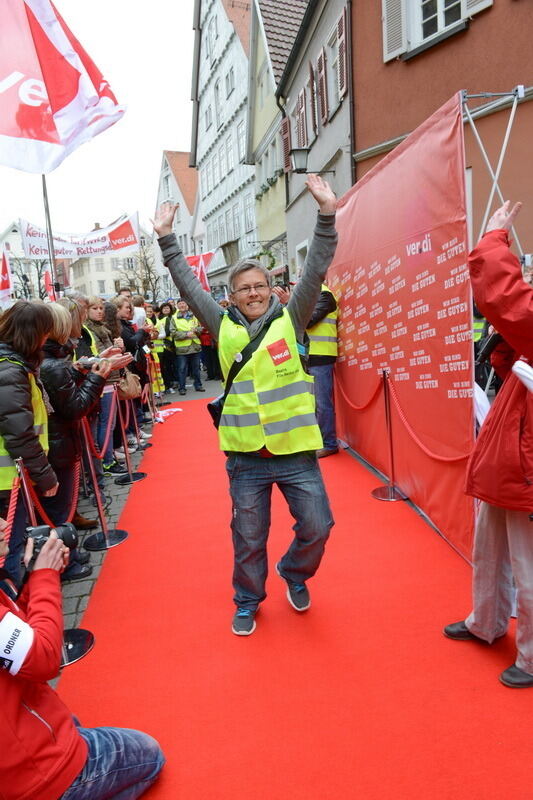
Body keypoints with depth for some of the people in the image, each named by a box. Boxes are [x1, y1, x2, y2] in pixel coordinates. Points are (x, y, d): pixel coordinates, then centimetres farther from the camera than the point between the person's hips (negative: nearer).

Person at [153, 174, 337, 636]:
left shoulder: (290, 320, 0)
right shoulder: (224, 326, 2)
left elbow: (316, 270, -7)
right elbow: (188, 285, 5)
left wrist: (327, 215, -14)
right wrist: (167, 238, 4)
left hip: (296, 451, 0)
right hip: (246, 456, 1)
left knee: (317, 526, 8)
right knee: (249, 537, 14)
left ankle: (294, 573, 39)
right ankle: (248, 601, 38)